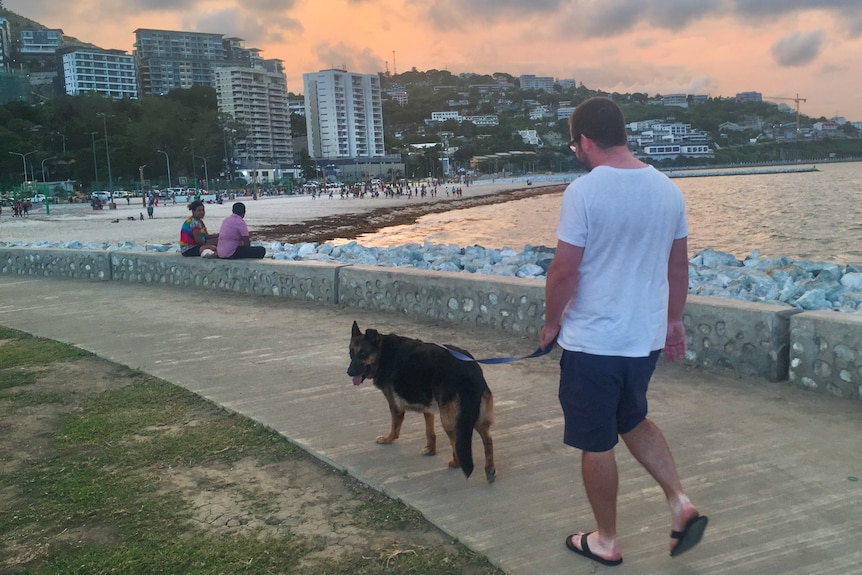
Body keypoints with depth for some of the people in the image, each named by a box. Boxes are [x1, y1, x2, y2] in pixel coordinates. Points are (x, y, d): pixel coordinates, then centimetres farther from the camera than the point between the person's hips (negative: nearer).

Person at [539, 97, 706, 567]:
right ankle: (681, 503, 18)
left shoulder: (584, 191, -17)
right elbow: (679, 265, 10)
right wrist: (673, 319, 21)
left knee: (596, 443, 10)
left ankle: (605, 541, 25)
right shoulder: (667, 189, 2)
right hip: (647, 336, 7)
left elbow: (564, 270, -17)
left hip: (592, 340, -6)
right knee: (633, 421, 28)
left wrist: (551, 322, -2)